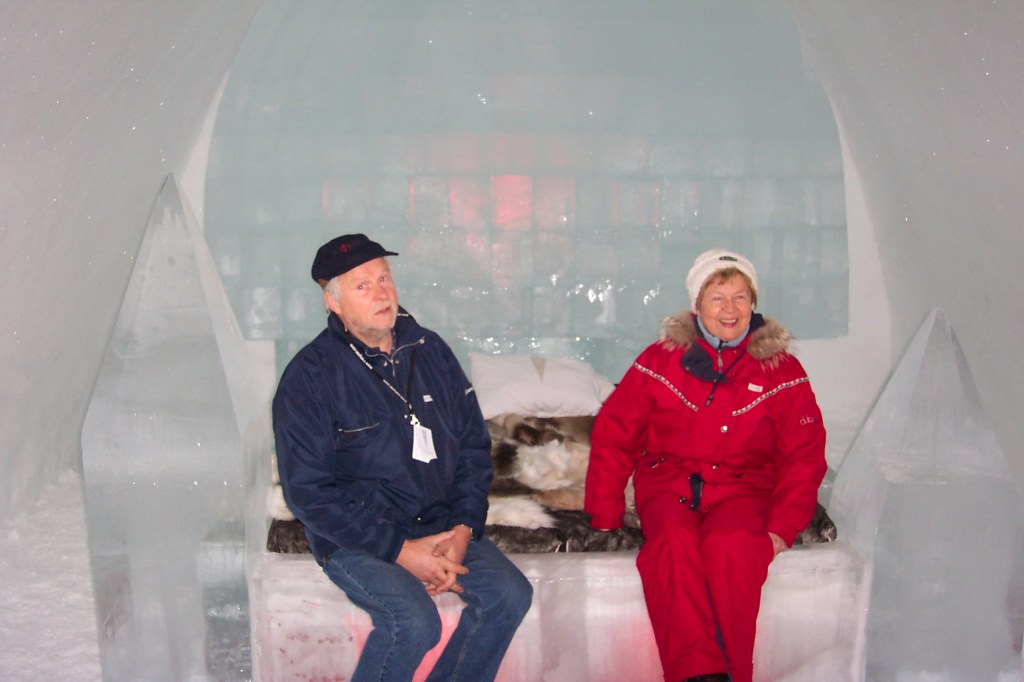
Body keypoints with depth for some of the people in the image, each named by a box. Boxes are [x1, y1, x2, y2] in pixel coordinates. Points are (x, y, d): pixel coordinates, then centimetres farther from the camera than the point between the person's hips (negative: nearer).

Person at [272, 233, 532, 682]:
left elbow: (474, 445, 9)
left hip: (440, 523, 5)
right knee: (415, 621, -28)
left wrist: (462, 530, -6)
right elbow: (308, 492, -13)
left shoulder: (429, 350, 6)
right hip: (355, 535, -5)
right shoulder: (309, 376, -10)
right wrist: (400, 550, -18)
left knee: (510, 595, -14)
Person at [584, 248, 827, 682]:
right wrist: (604, 516, -1)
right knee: (673, 541, -33)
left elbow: (803, 455, 6)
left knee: (730, 543, -34)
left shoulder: (781, 369, 7)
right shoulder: (661, 359, 6)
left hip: (743, 489, 0)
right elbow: (612, 436, 6)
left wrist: (782, 528, -7)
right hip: (667, 485, 1)